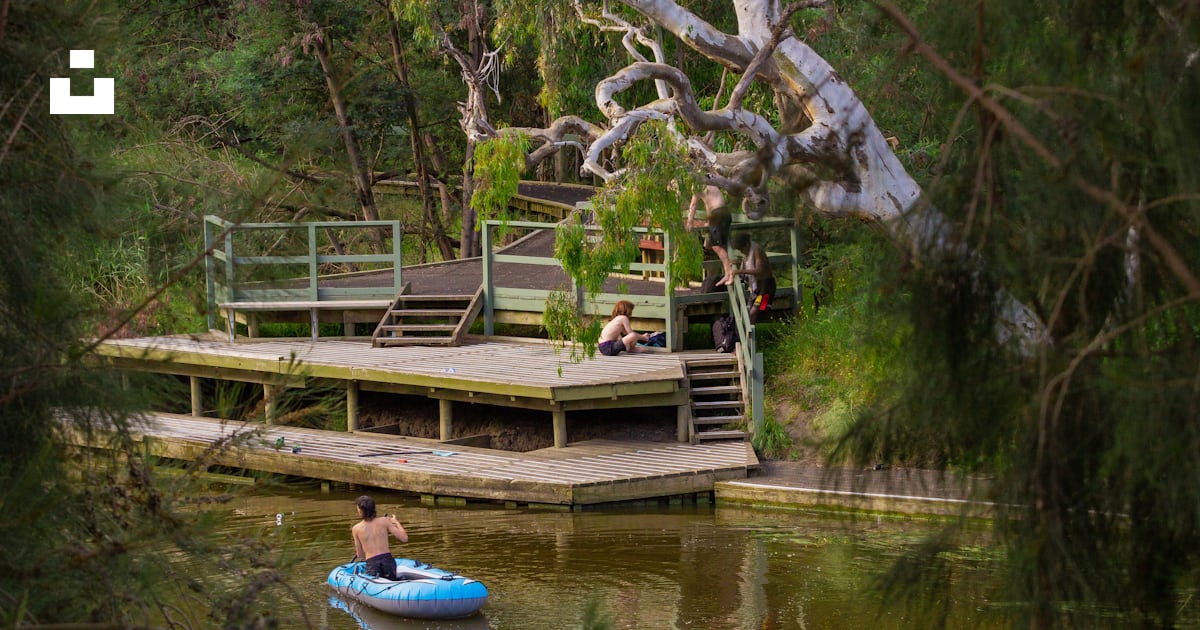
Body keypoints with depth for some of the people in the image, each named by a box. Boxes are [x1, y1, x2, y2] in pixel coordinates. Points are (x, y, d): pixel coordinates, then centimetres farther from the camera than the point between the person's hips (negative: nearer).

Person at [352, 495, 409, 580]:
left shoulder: (356, 529, 4)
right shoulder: (384, 521, 3)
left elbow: (360, 555, 12)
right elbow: (404, 538, 4)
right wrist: (396, 522, 20)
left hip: (371, 564, -2)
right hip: (388, 560, 2)